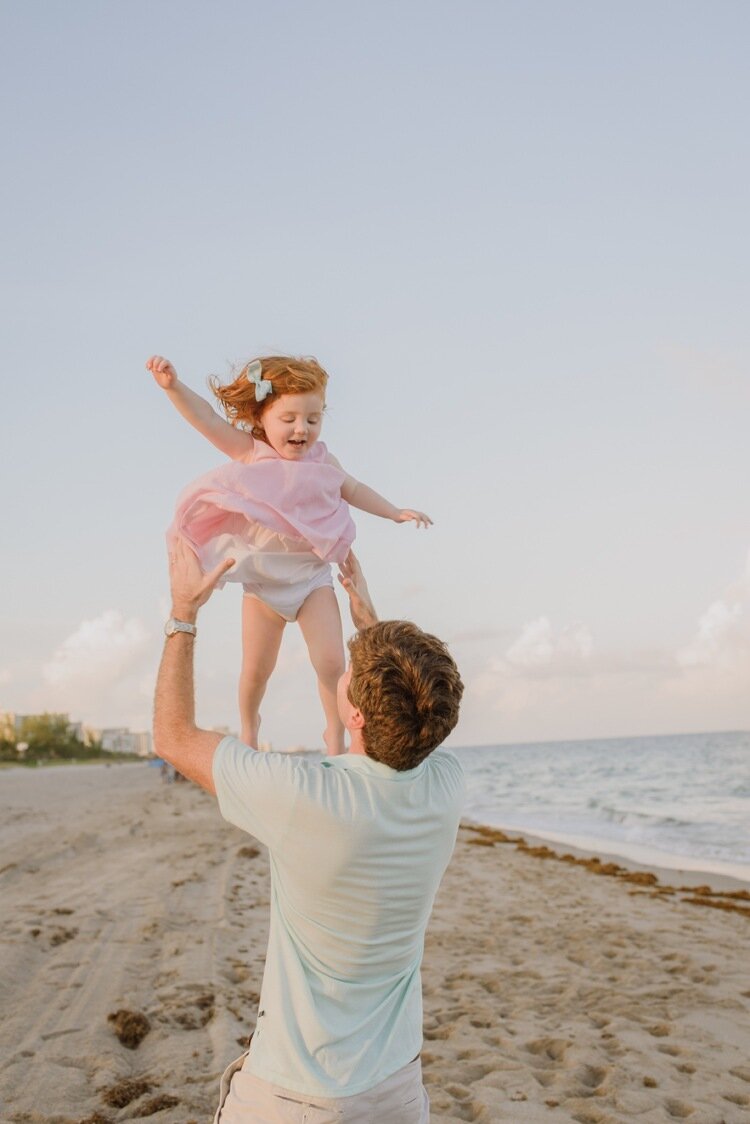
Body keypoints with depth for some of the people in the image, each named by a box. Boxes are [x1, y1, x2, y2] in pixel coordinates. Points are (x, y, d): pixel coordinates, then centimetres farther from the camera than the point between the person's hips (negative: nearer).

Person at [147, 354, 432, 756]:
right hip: (263, 582, -1)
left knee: (331, 662, -7)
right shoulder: (250, 453, -10)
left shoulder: (322, 461, -1)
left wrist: (395, 512, 19)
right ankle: (248, 723, 38)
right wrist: (173, 386, -37)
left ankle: (335, 731, 16)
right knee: (256, 669, 8)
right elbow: (207, 420, -22)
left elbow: (354, 490, 17)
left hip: (312, 576, 2)